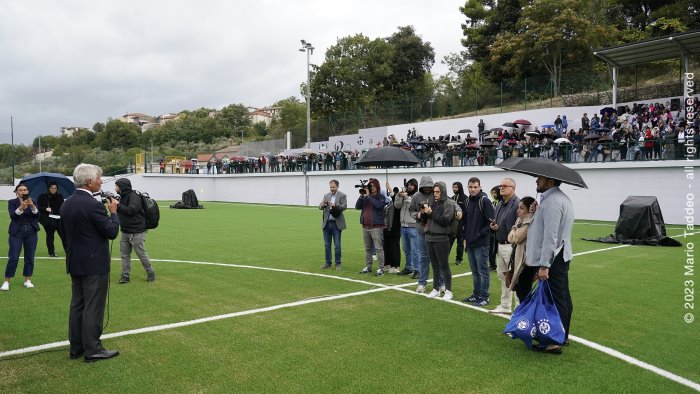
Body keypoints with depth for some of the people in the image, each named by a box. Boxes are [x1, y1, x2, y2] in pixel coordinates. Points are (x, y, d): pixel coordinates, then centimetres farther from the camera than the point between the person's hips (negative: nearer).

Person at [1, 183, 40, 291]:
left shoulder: (32, 202, 6)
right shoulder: (12, 202, 1)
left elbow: (37, 216, -6)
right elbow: (12, 216, -14)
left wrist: (32, 206, -24)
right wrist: (21, 207, -31)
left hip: (31, 233, 2)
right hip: (16, 233, -2)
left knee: (29, 257, 6)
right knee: (13, 258, -6)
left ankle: (27, 280, 15)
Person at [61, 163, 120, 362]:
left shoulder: (66, 204, 7)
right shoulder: (93, 205, -20)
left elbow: (67, 232, 15)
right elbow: (112, 232, -15)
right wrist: (113, 211, -2)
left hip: (74, 263, 9)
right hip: (94, 264, -9)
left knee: (77, 304, 15)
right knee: (93, 307, -1)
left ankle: (76, 347, 23)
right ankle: (92, 349, 6)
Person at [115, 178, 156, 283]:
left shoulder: (134, 196, -14)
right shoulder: (123, 196, 12)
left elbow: (131, 210, -26)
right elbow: (121, 212, 19)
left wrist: (118, 205, -21)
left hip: (136, 232, -8)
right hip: (125, 232, 8)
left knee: (142, 254, 1)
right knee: (124, 254, 8)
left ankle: (151, 273, 16)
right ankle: (125, 276, 15)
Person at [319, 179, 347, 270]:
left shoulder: (342, 196, -1)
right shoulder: (326, 195, 11)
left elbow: (344, 206, -14)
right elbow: (320, 207, 4)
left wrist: (335, 205, -30)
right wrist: (321, 205, -20)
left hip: (336, 223, -4)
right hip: (326, 223, 4)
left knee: (337, 245, 0)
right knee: (327, 245, 9)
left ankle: (338, 264, 8)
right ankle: (328, 263, 17)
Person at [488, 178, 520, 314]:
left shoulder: (517, 204, -14)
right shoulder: (499, 205, 16)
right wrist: (492, 226, 4)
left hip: (511, 246, -9)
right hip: (500, 246, 10)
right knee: (502, 275, 17)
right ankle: (505, 306, 29)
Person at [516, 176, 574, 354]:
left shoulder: (551, 202, -19)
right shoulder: (561, 198, 15)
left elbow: (550, 236, -25)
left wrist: (544, 265, -25)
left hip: (552, 259, -11)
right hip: (560, 257, 11)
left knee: (556, 300, -5)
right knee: (563, 298, 16)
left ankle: (555, 342, 1)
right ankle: (562, 336, 27)